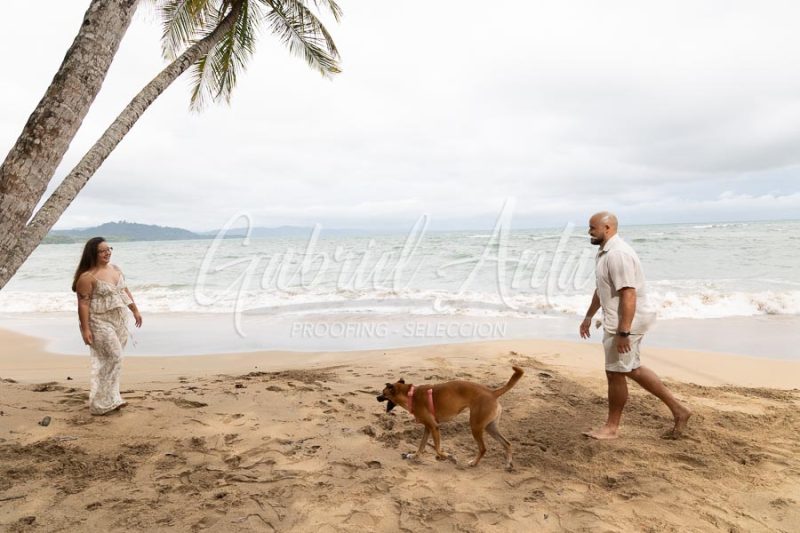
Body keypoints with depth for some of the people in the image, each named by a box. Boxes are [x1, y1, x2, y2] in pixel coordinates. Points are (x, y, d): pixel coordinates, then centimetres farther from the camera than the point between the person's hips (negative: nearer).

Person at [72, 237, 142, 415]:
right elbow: (83, 303, -16)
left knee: (112, 360, 12)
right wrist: (85, 329, -19)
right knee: (113, 358, -8)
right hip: (100, 323, -7)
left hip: (119, 320, 7)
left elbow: (125, 290, 19)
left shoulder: (115, 269, 10)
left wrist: (135, 310, 19)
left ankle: (110, 399, 22)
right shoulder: (87, 277, -14)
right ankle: (103, 403, 3)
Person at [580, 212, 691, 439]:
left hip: (625, 324, -10)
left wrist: (623, 332, -28)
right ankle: (678, 409, 28)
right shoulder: (605, 252, 11)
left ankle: (612, 427, 18)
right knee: (632, 369, 18)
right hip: (618, 322, 10)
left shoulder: (618, 254, -22)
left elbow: (629, 295, -27)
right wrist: (589, 316, 27)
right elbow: (601, 289, 23)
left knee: (615, 373, 2)